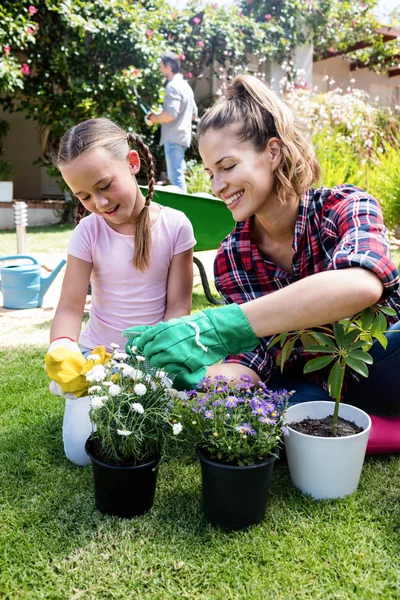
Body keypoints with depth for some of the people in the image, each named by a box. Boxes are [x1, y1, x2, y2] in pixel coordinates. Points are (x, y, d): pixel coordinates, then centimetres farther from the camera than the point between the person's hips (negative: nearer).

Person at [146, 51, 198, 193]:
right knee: (177, 175, 17)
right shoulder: (185, 85, 16)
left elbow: (170, 114, -24)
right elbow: (193, 114, 21)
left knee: (175, 177, -7)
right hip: (182, 136, 10)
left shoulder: (173, 86, -14)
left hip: (174, 138, -10)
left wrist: (155, 118, -7)